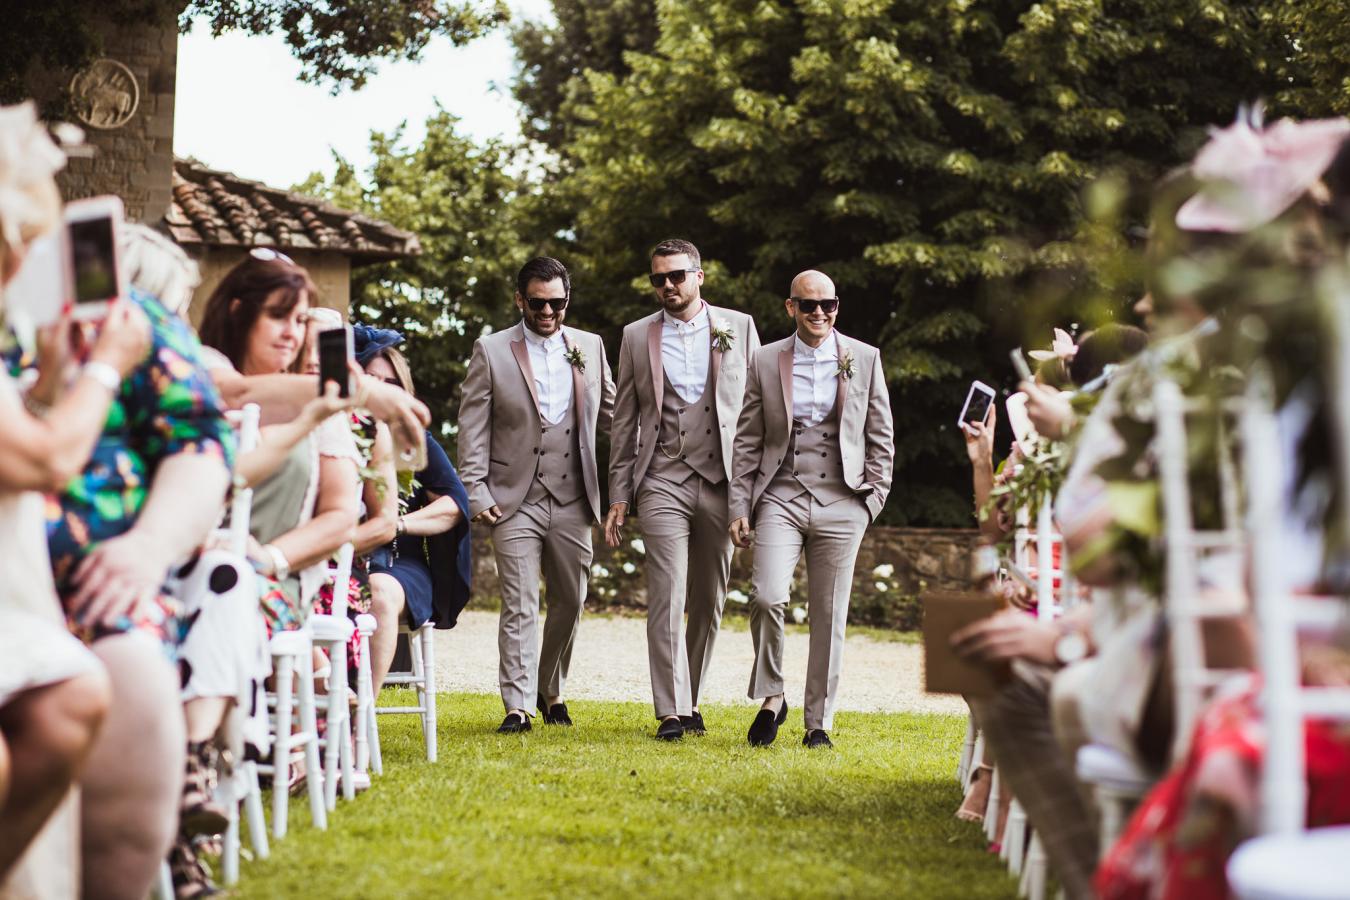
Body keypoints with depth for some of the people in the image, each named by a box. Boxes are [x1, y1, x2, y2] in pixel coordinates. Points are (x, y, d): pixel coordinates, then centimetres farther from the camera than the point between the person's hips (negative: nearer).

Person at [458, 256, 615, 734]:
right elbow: (473, 426, -1)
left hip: (572, 499, 3)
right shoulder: (491, 351, 0)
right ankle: (518, 706, -4)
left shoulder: (590, 347, 8)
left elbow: (610, 414, 16)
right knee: (520, 606, -6)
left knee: (570, 602, 11)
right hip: (515, 499, -3)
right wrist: (475, 491, -8)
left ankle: (551, 691, 28)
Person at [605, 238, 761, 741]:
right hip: (663, 484, -1)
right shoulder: (637, 337, 9)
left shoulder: (738, 327, 7)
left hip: (723, 484, 1)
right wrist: (618, 496, 5)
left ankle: (691, 700, 20)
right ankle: (672, 712, -9)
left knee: (709, 603, 7)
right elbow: (625, 423, 10)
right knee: (666, 600, -9)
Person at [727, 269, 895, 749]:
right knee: (768, 597, -18)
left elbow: (881, 436, 11)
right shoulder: (766, 361, 7)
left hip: (840, 504, 1)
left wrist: (874, 497, 2)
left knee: (829, 618, 3)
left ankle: (818, 722, 13)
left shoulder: (864, 358, 7)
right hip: (781, 498, 0)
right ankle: (770, 698, 4)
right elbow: (747, 441, 8)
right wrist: (739, 507, 2)